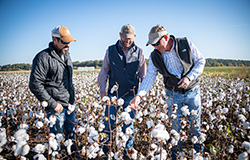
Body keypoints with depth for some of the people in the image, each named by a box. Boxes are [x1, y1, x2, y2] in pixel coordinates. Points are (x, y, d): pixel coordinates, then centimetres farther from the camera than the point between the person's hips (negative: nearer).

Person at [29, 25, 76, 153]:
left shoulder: (66, 55, 12)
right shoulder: (43, 57, -16)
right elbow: (35, 85, -19)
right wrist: (52, 104, -18)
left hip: (69, 104, 8)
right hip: (56, 106, -8)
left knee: (71, 132, 19)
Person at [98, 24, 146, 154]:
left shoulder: (139, 52, 3)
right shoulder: (111, 51, 3)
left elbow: (143, 75, 9)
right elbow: (104, 71, 9)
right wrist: (102, 89, 1)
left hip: (130, 95, 0)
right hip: (113, 93, 1)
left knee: (129, 126, 8)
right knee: (108, 124, 4)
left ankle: (128, 151, 26)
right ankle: (104, 150, 23)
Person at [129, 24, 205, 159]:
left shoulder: (186, 44, -13)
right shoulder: (154, 57, -10)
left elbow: (201, 61, -5)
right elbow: (149, 78, -13)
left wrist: (189, 77, -20)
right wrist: (139, 95, -28)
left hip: (192, 91, 0)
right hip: (173, 94, 1)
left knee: (195, 122, 13)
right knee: (175, 124, 6)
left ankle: (198, 148, 38)